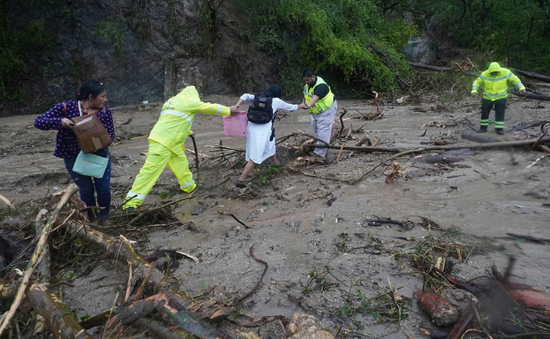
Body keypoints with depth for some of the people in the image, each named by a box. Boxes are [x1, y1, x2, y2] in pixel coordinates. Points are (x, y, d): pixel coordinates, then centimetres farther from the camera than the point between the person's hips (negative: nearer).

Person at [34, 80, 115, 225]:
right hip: (74, 157, -2)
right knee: (86, 190, 5)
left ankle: (103, 218, 23)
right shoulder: (66, 108, -14)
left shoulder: (105, 112, -7)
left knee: (104, 188, -2)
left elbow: (111, 134, -7)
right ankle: (91, 219, 31)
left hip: (99, 155, 2)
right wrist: (60, 121, -33)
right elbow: (39, 121, -14)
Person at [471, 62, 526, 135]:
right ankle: (483, 128, 21)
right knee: (484, 112, 6)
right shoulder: (485, 74, -16)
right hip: (488, 97, 2)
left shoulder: (505, 72, -19)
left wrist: (521, 87, -26)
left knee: (500, 113, -5)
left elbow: (515, 79, -12)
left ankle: (499, 129, 6)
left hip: (500, 97, -1)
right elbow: (477, 82, -6)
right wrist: (474, 91, -24)